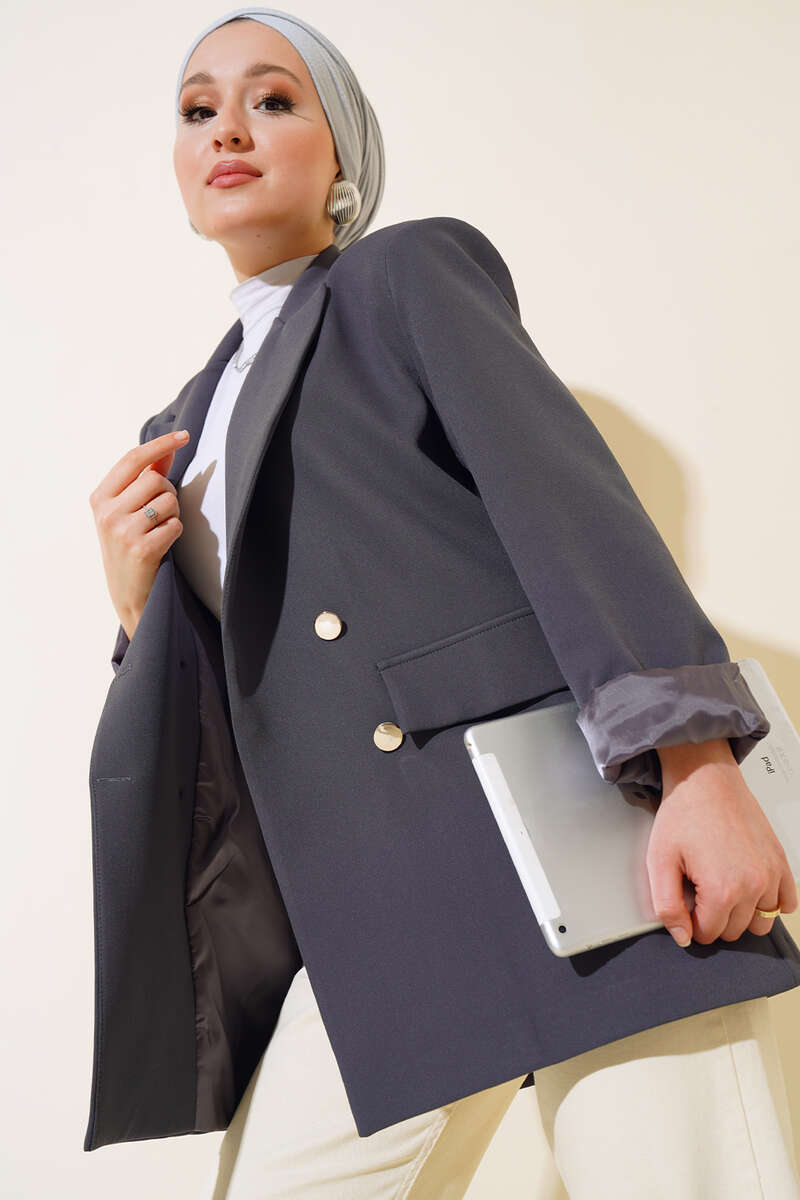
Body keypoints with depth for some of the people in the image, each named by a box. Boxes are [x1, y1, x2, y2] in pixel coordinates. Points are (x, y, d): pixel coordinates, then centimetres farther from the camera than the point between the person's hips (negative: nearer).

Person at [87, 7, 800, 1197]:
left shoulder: (414, 266, 9)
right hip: (371, 920, 5)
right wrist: (136, 603, 3)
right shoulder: (187, 427, 24)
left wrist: (696, 762, -19)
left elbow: (563, 490, -7)